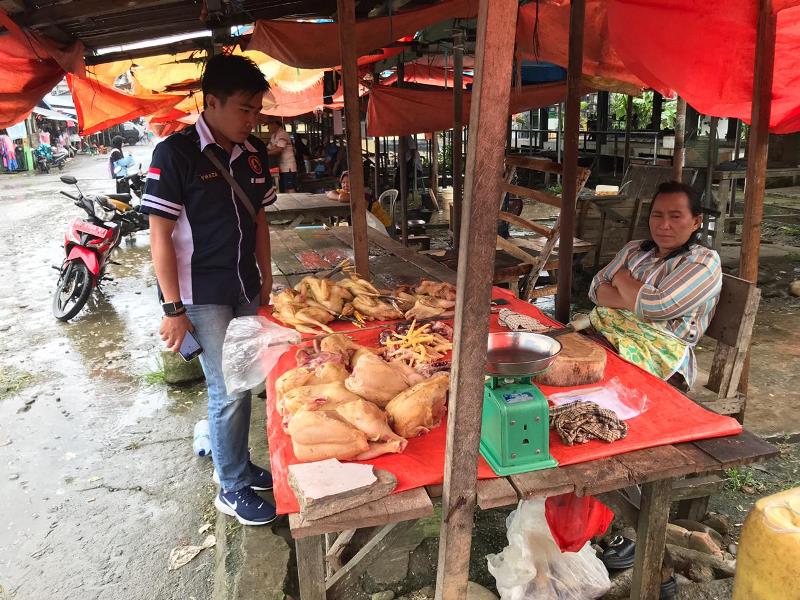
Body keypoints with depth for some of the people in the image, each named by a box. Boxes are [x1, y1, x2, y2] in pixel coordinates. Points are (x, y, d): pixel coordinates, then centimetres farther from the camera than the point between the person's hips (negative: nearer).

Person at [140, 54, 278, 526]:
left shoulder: (254, 152, 5)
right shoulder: (176, 153, -14)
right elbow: (160, 235, -14)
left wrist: (266, 282, 12)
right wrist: (173, 309, -15)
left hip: (246, 290, 6)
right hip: (202, 295, -6)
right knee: (229, 391, -1)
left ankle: (238, 464, 35)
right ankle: (232, 489, 19)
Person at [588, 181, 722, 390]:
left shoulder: (704, 261, -3)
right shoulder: (634, 250, 17)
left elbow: (656, 306, -17)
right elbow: (597, 289, 6)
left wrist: (621, 279, 0)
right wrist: (636, 299, -12)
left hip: (662, 355, -6)